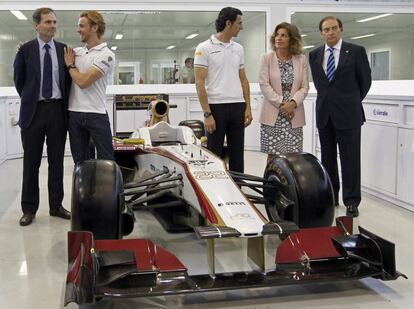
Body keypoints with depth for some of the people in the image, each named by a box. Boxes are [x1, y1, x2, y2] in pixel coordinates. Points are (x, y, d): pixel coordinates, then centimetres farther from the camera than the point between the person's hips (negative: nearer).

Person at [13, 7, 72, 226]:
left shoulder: (64, 50, 5)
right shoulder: (25, 50, 0)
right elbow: (18, 80, 9)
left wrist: (65, 105, 5)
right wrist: (28, 101, 11)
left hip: (58, 110, 2)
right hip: (33, 110, -1)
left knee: (56, 161, 8)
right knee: (31, 162, 4)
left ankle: (56, 206, 18)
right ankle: (29, 209, 14)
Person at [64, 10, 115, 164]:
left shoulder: (106, 55, -9)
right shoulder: (75, 51, 10)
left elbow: (83, 81, -16)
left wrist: (70, 64, 0)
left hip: (96, 115, -6)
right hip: (74, 114, 6)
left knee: (106, 161, 1)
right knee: (80, 161, 13)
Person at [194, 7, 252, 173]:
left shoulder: (238, 48, 11)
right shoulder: (205, 48, -6)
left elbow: (243, 80, 15)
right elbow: (199, 83, -9)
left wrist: (248, 108, 6)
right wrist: (207, 114, -15)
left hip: (238, 107, 5)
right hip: (216, 107, -5)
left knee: (237, 153, 10)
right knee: (214, 153, 2)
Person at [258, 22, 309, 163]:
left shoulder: (301, 59, 6)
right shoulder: (267, 58, 2)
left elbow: (304, 86, 3)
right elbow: (264, 85, -5)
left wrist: (293, 103, -13)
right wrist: (281, 104, -12)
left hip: (294, 115, 2)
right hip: (272, 115, -1)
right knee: (272, 155, 0)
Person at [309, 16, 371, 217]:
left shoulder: (356, 51, -3)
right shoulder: (314, 55, 8)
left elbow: (365, 81, 5)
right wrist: (327, 99, 13)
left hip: (348, 114, -4)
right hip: (324, 114, 4)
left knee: (350, 159, -2)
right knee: (327, 158, 10)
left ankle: (352, 202, 4)